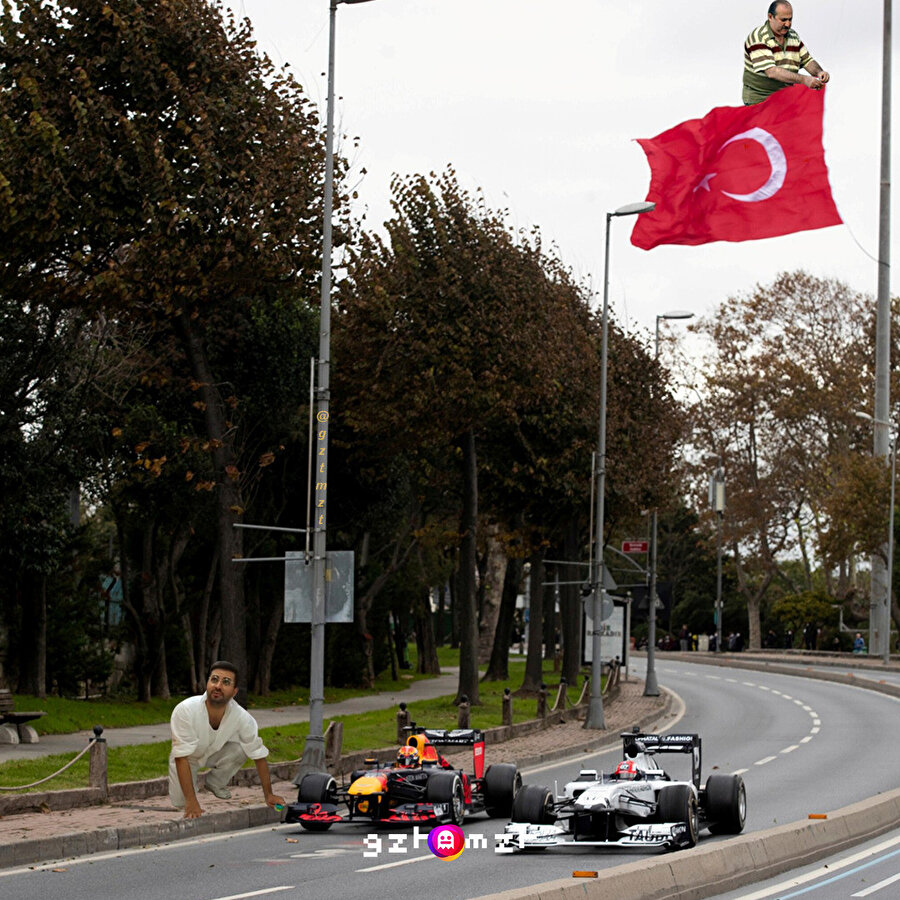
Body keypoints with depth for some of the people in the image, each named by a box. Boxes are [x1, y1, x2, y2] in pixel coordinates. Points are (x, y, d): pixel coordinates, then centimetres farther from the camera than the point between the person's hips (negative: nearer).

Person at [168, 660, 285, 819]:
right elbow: (181, 758, -35)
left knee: (240, 749, -27)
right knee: (180, 802, -17)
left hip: (215, 753, 2)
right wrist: (191, 802, -38)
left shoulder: (242, 717, -29)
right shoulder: (185, 710, -38)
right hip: (188, 758, -2)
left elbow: (259, 755, -16)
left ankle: (215, 783, 2)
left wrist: (268, 795, -14)